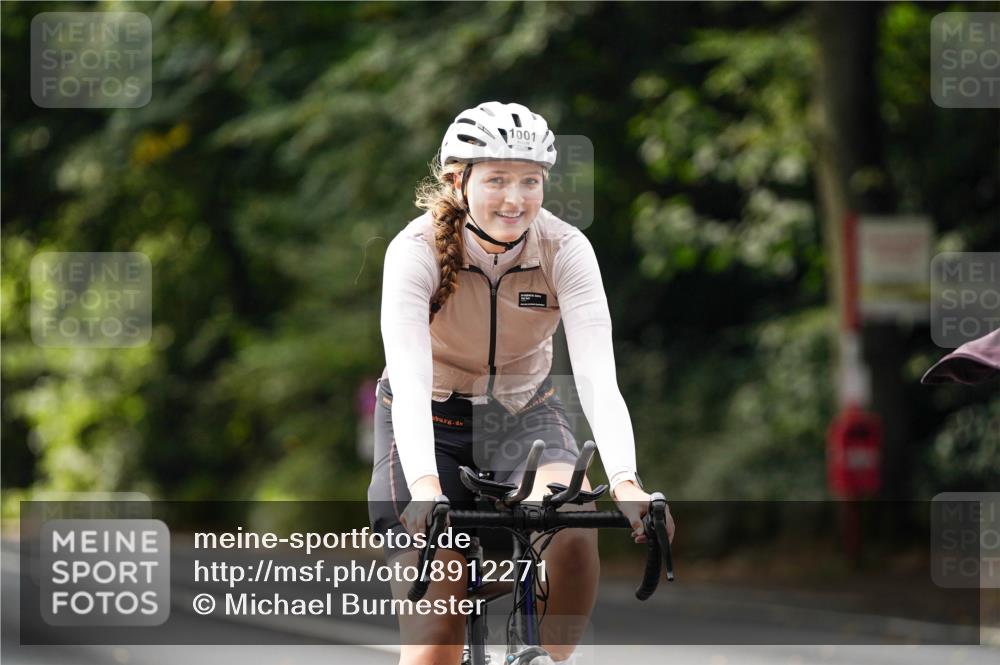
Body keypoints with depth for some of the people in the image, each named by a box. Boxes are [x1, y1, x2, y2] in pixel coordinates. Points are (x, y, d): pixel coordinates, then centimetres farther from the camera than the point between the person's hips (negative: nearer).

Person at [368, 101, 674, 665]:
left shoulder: (566, 250, -19)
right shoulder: (417, 250, -24)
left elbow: (598, 374, -30)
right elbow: (409, 379, -36)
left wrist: (626, 483, -46)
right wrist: (425, 486, -53)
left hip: (524, 414, 2)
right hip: (433, 422, -1)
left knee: (574, 526, -31)